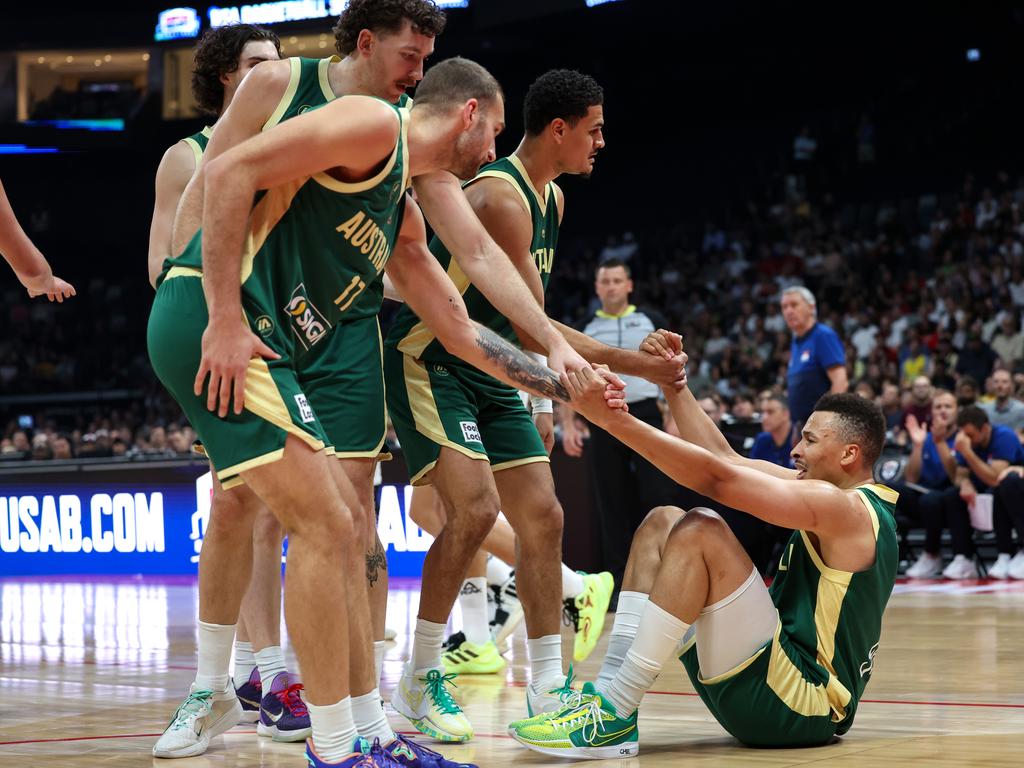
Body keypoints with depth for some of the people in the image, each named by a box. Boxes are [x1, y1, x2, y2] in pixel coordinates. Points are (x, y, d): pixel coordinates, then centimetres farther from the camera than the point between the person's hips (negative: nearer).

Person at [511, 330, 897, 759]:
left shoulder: (847, 507, -12)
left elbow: (717, 477, -19)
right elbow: (726, 459, 19)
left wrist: (611, 417, -22)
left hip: (800, 704, -10)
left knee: (699, 531, -23)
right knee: (662, 522, 9)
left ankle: (612, 716, -24)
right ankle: (609, 691, -5)